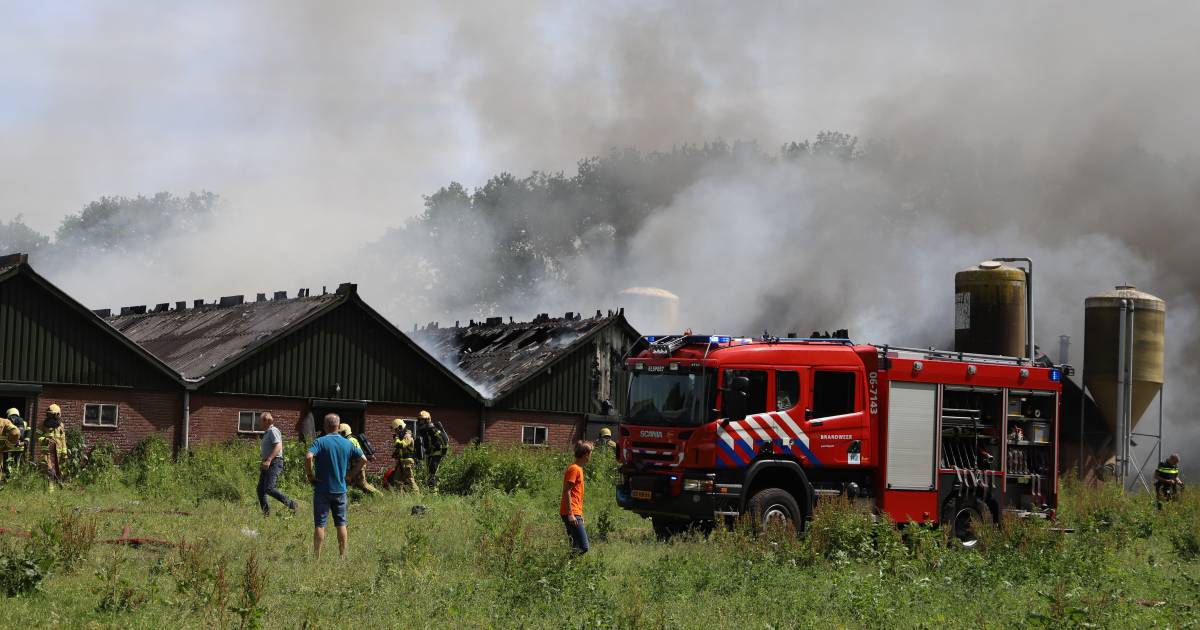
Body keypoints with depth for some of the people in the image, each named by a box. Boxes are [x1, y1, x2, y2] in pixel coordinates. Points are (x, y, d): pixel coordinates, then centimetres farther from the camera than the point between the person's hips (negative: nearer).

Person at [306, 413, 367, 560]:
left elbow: (308, 457, -27)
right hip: (340, 489, 3)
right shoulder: (347, 444, 3)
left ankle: (316, 557, -1)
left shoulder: (320, 442, -11)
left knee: (319, 524, 0)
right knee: (341, 523, 11)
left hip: (322, 489, -3)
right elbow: (363, 460, 6)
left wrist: (309, 474, -13)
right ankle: (343, 555, 12)